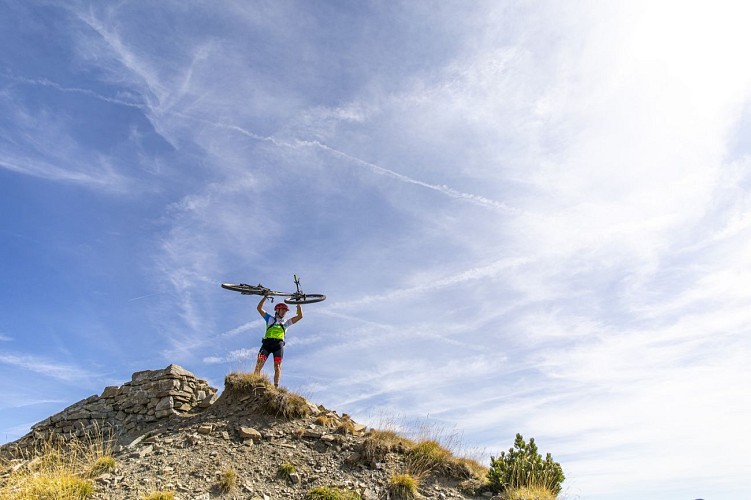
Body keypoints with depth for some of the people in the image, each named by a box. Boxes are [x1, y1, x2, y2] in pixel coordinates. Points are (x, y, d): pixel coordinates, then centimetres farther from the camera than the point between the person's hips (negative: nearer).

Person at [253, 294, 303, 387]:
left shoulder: (286, 322, 28)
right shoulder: (270, 319, 25)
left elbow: (300, 316, 22)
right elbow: (259, 308, 20)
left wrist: (298, 303, 20)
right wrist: (265, 297, 14)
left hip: (278, 344, 1)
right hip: (267, 342, -1)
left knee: (277, 366, -15)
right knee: (259, 364, -16)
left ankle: (276, 386, -21)